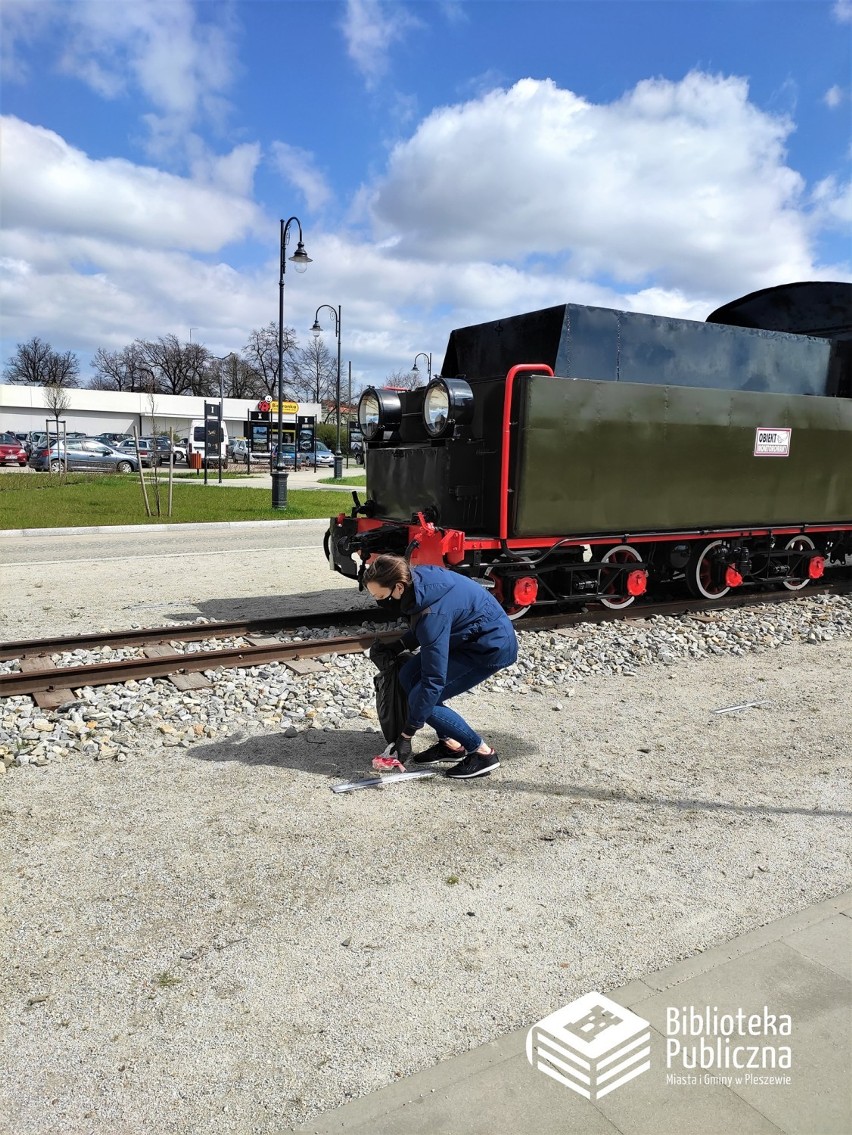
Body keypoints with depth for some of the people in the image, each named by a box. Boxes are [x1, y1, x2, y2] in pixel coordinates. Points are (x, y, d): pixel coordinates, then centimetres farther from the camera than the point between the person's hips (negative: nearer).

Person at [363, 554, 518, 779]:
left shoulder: (432, 612, -33)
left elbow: (434, 679, -28)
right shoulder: (417, 579, -10)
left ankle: (483, 753, 1)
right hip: (470, 636, 9)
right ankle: (451, 743, 13)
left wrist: (407, 734, -22)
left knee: (420, 698, -10)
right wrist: (400, 645, 1)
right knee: (408, 675, 3)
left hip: (493, 647, -9)